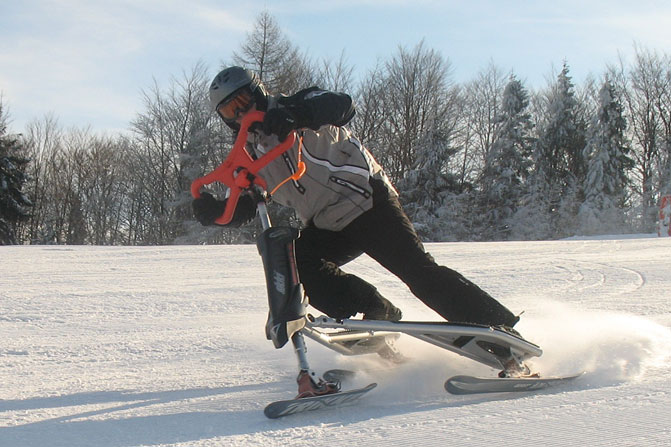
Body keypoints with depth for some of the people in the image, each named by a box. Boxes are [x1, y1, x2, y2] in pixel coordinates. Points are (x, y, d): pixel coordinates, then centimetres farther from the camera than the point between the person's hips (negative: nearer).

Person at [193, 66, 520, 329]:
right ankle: (376, 311, -8)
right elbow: (242, 209, 8)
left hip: (368, 202, -7)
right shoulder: (250, 154, 11)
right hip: (327, 228, 7)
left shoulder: (295, 107, -7)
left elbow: (343, 106, -28)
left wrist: (297, 114, -46)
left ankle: (501, 331, -12)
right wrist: (212, 211, -14)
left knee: (418, 271, -16)